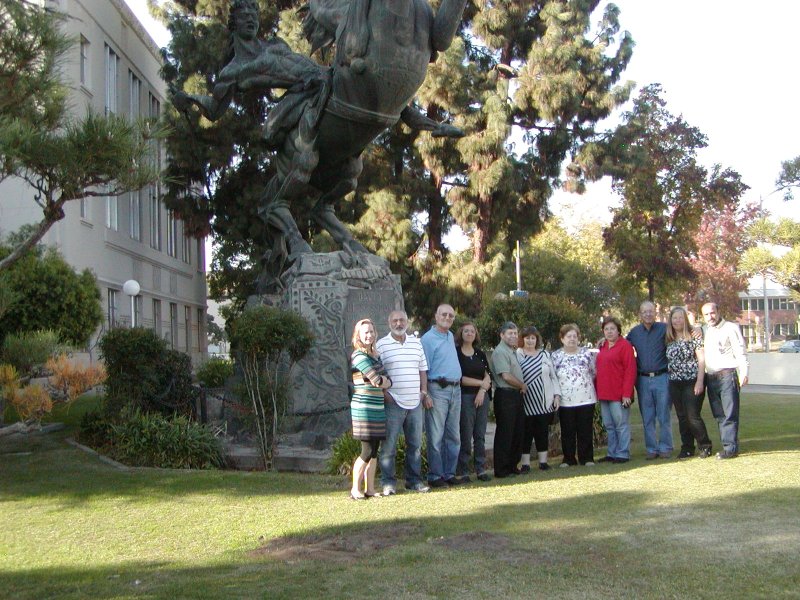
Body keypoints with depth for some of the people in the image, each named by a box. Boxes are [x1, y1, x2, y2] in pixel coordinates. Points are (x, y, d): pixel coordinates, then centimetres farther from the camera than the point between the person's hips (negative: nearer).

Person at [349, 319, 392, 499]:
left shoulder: (374, 355, 16)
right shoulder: (359, 356, -11)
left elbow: (387, 381, 13)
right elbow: (378, 381, -17)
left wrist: (383, 381, -7)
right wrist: (384, 381, 3)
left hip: (377, 408, 8)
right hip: (364, 408, -8)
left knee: (374, 451, 9)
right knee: (368, 451, -7)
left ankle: (370, 489, 15)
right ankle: (355, 489, 2)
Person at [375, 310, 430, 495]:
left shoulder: (416, 343, 14)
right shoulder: (381, 345, -1)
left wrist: (424, 391, 9)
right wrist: (384, 393, -11)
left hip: (415, 403, 5)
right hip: (393, 403, -5)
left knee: (415, 443, 10)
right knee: (389, 444, -2)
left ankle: (414, 480, 19)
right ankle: (388, 482, 5)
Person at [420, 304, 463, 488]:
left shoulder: (451, 336, 16)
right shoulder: (428, 338, -7)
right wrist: (425, 395, -16)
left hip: (455, 390, 8)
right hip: (437, 390, -8)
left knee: (453, 436, 9)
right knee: (436, 436, -5)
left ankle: (449, 473, 16)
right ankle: (435, 476, -1)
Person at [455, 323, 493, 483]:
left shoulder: (480, 354, 15)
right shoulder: (456, 353, -1)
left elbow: (488, 375, 9)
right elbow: (459, 378, -9)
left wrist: (483, 391, -9)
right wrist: (481, 383, -6)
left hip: (482, 397, 5)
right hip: (465, 397, -5)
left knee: (480, 435, 6)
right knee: (466, 436, -5)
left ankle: (481, 469, 11)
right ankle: (462, 471, 0)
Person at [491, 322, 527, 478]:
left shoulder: (513, 351, 18)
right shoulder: (500, 352, -13)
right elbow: (506, 376, -20)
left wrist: (522, 387, 7)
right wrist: (523, 386, -6)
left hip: (516, 395, 10)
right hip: (505, 396, -10)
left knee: (517, 432, 13)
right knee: (505, 434, -4)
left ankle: (512, 465, 22)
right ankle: (502, 469, 1)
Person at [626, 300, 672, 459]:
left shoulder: (664, 328, 0)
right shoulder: (634, 332, 11)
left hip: (662, 378, -3)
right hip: (643, 380, 3)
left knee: (664, 416, 1)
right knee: (647, 418, 6)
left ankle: (665, 447, 10)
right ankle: (651, 449, 14)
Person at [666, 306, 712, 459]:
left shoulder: (694, 336, -4)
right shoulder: (670, 340, 10)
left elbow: (702, 359, -8)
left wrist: (700, 381, -14)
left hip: (692, 382, -5)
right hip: (675, 383, 5)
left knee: (693, 416, -9)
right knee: (682, 417, 8)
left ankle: (705, 446, 6)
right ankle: (687, 448, 16)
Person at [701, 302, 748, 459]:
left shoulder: (731, 328, 0)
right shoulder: (704, 330, 18)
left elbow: (740, 352, -6)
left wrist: (744, 372, -16)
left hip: (727, 375, -6)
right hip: (710, 377, 6)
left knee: (730, 414, -8)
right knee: (719, 414, 6)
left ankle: (731, 447, -9)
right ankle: (727, 445, 11)